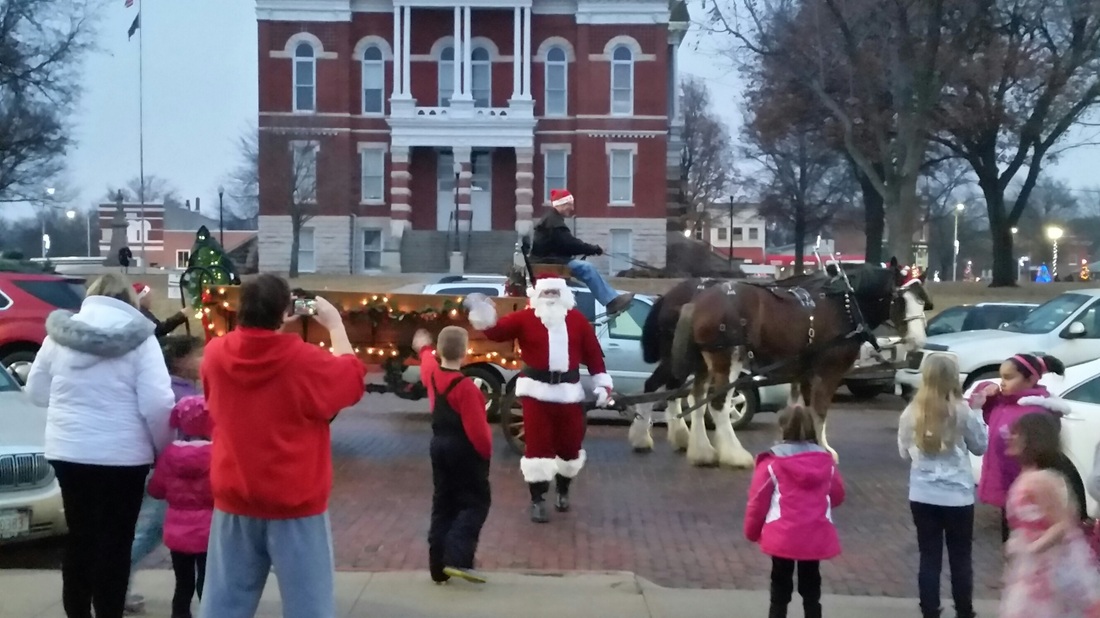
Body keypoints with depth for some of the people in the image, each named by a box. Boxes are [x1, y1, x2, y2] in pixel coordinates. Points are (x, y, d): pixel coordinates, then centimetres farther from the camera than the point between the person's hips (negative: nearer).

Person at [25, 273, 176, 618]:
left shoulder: (59, 334, 3)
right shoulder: (139, 337, -8)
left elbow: (36, 391, 12)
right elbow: (157, 404, -13)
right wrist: (163, 448, 2)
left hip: (68, 451, 4)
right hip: (122, 454, -4)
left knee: (79, 537, 16)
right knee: (115, 542, 4)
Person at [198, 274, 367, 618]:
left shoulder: (215, 355, -4)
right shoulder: (304, 360, -17)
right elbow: (352, 379, 0)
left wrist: (271, 326, 13)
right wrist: (335, 325, 7)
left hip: (235, 501, 4)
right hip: (295, 505, -4)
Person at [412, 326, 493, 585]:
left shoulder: (432, 374, 1)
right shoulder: (466, 387, -22)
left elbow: (429, 360, 27)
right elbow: (477, 429, -22)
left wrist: (423, 347, 49)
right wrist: (487, 451, -5)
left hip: (439, 447, 7)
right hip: (465, 451, -7)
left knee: (443, 505, 12)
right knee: (475, 503, -1)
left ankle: (439, 566, 11)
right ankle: (457, 560, -16)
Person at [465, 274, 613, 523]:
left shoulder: (577, 319, 6)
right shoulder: (525, 318, -5)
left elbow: (594, 353, 8)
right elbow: (499, 331, -20)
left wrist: (602, 383, 3)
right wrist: (486, 321, -42)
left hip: (569, 392, 3)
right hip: (536, 391, -3)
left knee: (570, 444, 12)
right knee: (537, 446, -2)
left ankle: (563, 490, 38)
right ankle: (537, 501, 10)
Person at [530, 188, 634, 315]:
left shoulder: (553, 220, 18)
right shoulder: (553, 222, -15)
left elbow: (565, 245, 13)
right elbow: (569, 244, -20)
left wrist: (589, 249, -1)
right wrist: (593, 249, -11)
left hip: (552, 258, 10)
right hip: (549, 261, -10)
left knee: (587, 268, 0)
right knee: (586, 268, -22)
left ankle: (612, 299, -8)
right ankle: (612, 302, -22)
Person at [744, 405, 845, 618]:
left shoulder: (772, 462, -8)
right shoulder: (826, 460, 3)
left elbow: (758, 501, -5)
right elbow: (837, 496, 15)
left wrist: (752, 532, 10)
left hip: (782, 537, -3)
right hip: (816, 537, 3)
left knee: (780, 592, 9)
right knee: (811, 592, 14)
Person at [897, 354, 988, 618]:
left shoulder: (911, 413, -5)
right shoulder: (962, 411, -11)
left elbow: (904, 452, 7)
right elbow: (980, 446, 4)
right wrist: (977, 412, 11)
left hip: (922, 496, 2)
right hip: (958, 496, -2)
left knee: (929, 559, 8)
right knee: (960, 559, 11)